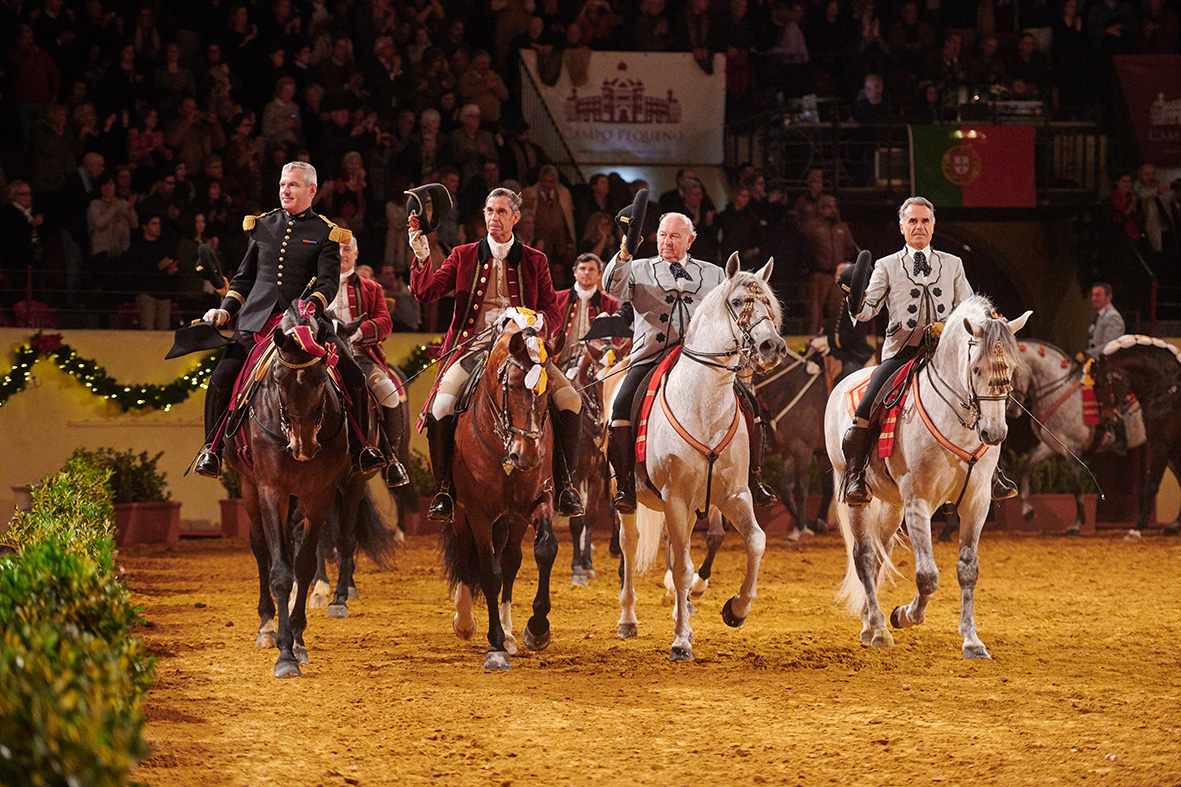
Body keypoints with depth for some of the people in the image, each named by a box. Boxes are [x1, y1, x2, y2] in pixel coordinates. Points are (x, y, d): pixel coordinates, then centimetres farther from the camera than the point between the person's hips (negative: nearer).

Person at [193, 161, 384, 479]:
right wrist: (225, 309, 7)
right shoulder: (262, 226, 16)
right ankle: (212, 446, 6)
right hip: (258, 319, 2)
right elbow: (244, 278, 22)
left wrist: (311, 305, -25)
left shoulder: (325, 234, 6)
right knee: (221, 379, -14)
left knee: (354, 378, -14)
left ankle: (359, 447, 4)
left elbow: (329, 283, -5)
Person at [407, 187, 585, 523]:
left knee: (570, 399, -20)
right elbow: (426, 292, 4)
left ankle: (564, 485, -8)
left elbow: (552, 312, 11)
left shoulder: (535, 261, 14)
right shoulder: (463, 256, 13)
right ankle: (444, 489, -13)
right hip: (473, 347, -1)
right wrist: (422, 258, -14)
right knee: (441, 406, -27)